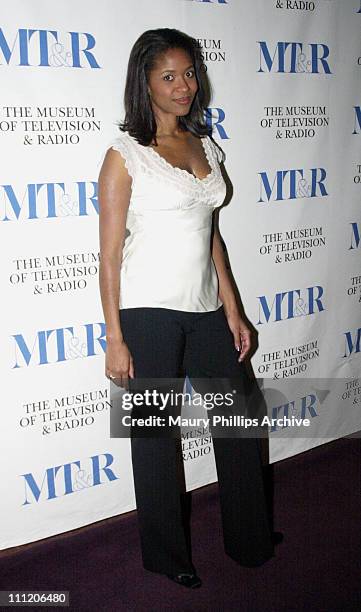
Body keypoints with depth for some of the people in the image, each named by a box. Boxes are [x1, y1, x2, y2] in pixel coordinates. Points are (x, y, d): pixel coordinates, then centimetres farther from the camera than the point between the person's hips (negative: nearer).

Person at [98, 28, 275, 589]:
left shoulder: (207, 147, 11)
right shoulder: (125, 154, -7)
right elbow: (110, 254, -8)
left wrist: (232, 311, 11)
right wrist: (114, 339, -11)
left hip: (205, 310, 6)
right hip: (149, 314, -6)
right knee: (156, 437, 8)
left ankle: (249, 541, 35)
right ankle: (167, 556, 29)